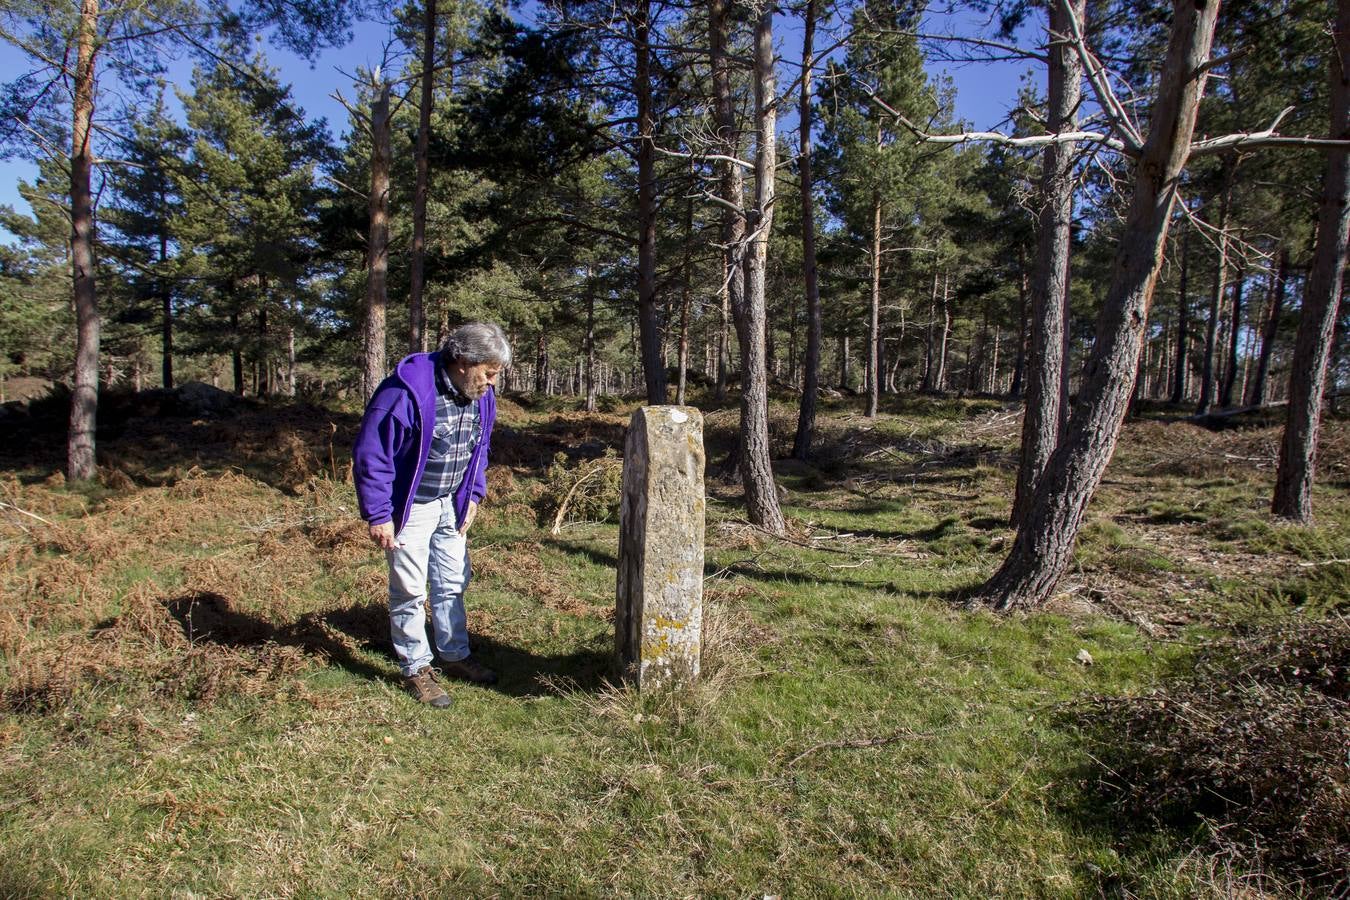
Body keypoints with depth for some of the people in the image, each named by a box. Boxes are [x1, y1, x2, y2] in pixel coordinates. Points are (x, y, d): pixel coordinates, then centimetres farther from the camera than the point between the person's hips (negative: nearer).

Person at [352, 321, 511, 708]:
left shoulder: (480, 395, -3)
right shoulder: (407, 391, -27)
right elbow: (371, 454, -22)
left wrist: (473, 496, 8)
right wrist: (378, 515, -20)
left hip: (450, 505, 7)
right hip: (410, 508, -7)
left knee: (453, 583, 16)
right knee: (410, 591, 4)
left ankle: (455, 656, 33)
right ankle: (416, 669, 20)